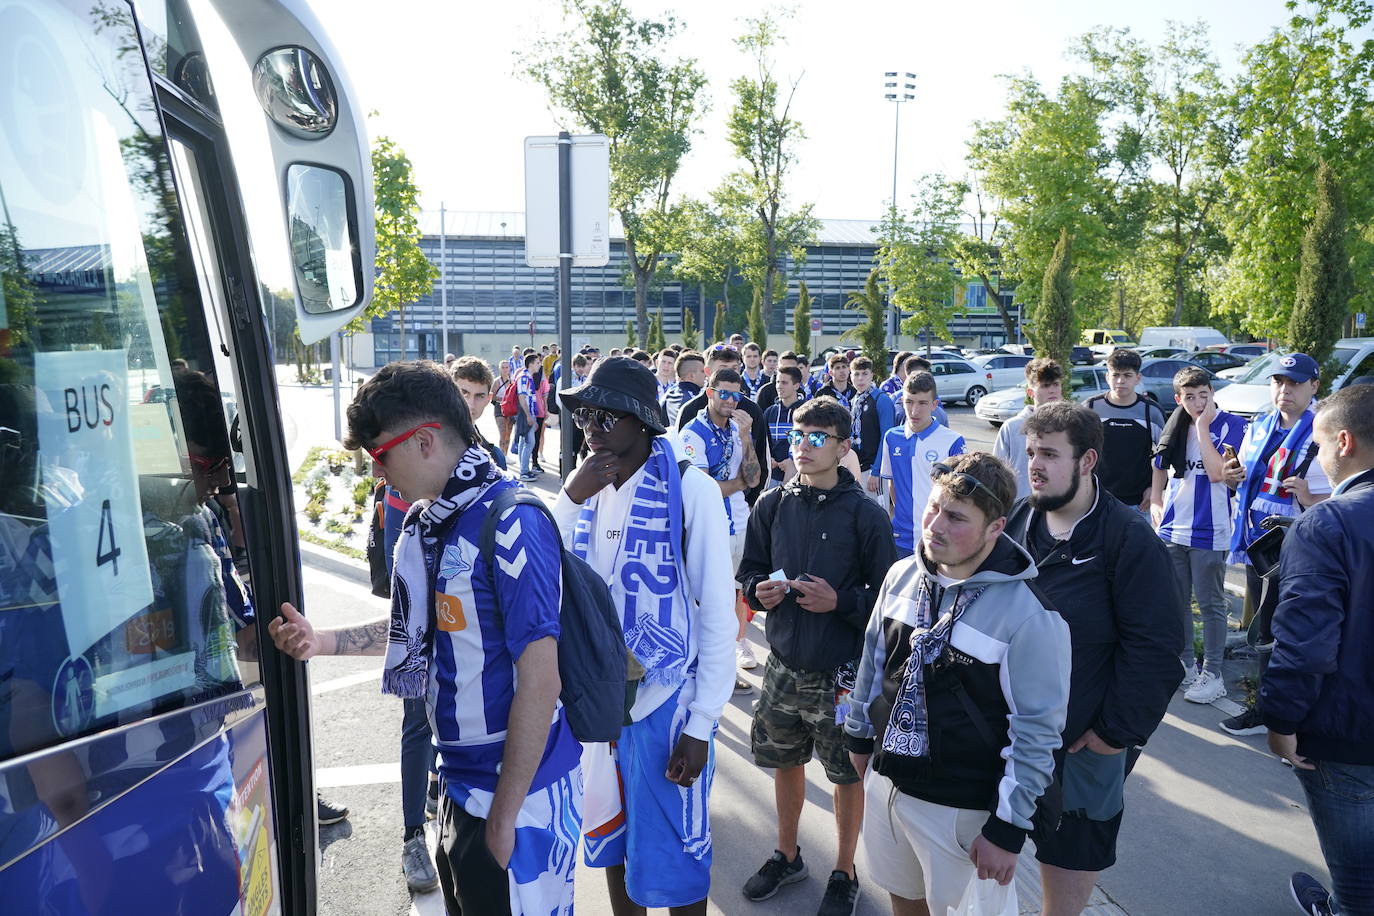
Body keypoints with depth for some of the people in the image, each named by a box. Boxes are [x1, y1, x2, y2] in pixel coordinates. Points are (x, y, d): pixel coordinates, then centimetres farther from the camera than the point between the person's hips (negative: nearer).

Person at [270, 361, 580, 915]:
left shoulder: (510, 525, -23)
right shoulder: (425, 524, 5)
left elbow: (540, 681, -24)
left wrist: (504, 815, -20)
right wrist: (326, 641, 9)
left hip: (518, 794, -8)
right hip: (462, 782, 9)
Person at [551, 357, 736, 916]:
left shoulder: (689, 488, -14)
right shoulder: (587, 485, 4)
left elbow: (718, 615, -13)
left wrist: (701, 725, -14)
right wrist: (572, 498, -15)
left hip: (665, 700, -5)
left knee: (673, 853, 9)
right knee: (612, 838, 21)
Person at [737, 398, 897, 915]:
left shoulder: (865, 515, -12)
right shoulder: (773, 506, -1)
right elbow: (749, 570, 10)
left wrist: (839, 601, -22)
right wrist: (759, 591, -11)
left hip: (841, 671, -4)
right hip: (784, 664, 4)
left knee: (847, 774, 12)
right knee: (785, 761, 20)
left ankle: (845, 874, 35)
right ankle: (787, 856, 44)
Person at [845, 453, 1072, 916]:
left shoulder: (1029, 612, -23)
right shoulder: (903, 575, -5)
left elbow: (1037, 730, -17)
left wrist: (1008, 829, -13)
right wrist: (859, 733, 18)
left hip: (960, 807, -5)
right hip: (886, 780, 5)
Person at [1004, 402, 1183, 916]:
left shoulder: (1129, 537, -14)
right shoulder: (1017, 521, 1)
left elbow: (1155, 645, -14)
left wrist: (1120, 730, -14)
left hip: (1085, 735, -4)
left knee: (1073, 849, 12)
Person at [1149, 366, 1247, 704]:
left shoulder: (1230, 424, -8)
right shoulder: (1175, 426, 8)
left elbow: (1217, 473, -21)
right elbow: (1160, 467, 20)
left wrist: (1203, 427, -17)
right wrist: (1156, 502, 8)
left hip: (1208, 532, -6)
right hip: (1172, 530, 6)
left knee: (1211, 604, 3)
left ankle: (1212, 674, 12)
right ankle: (1184, 663, 29)